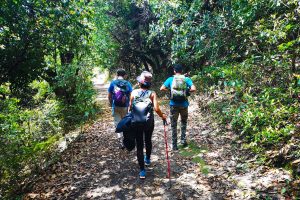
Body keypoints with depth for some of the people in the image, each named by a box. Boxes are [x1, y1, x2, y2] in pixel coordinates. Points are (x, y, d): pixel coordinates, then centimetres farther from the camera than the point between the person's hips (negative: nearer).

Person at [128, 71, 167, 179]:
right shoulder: (152, 93, -8)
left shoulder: (134, 92, -5)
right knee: (148, 141, 26)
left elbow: (130, 107, -2)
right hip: (149, 122, 1)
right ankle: (147, 159, 49)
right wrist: (162, 116, 2)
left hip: (136, 123, 0)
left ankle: (142, 171, 8)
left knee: (139, 145, 7)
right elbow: (156, 108, -17)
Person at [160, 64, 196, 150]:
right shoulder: (186, 79, -2)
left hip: (174, 105, 0)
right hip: (184, 105, 1)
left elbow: (162, 88, -4)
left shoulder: (170, 79, -1)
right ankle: (183, 140, 19)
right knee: (184, 122, 24)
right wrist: (187, 91, 5)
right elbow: (193, 89, -14)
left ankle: (174, 145, 13)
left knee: (174, 125, 9)